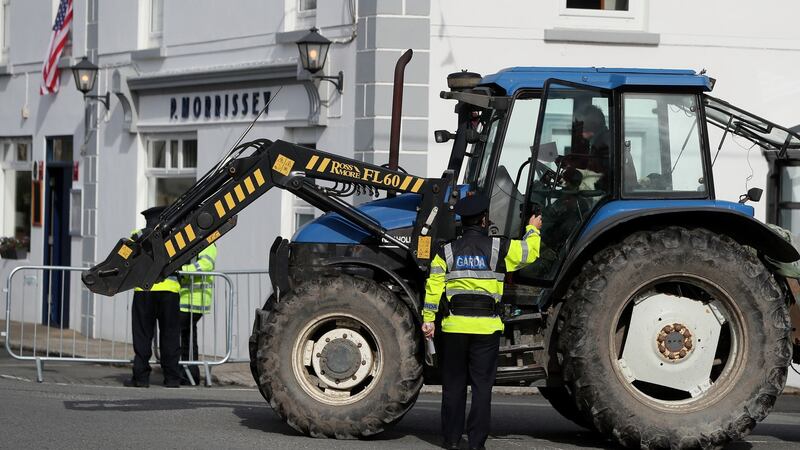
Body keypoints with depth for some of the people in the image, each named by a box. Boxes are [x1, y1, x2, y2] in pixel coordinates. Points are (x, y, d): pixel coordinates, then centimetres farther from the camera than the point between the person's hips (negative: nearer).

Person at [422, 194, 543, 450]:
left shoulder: (447, 251, 2)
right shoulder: (498, 248, -2)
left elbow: (434, 288, -1)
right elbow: (529, 252, 10)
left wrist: (428, 320, 3)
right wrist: (532, 230, 29)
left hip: (454, 326, 1)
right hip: (487, 327, -1)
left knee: (454, 384, 10)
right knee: (482, 386, 4)